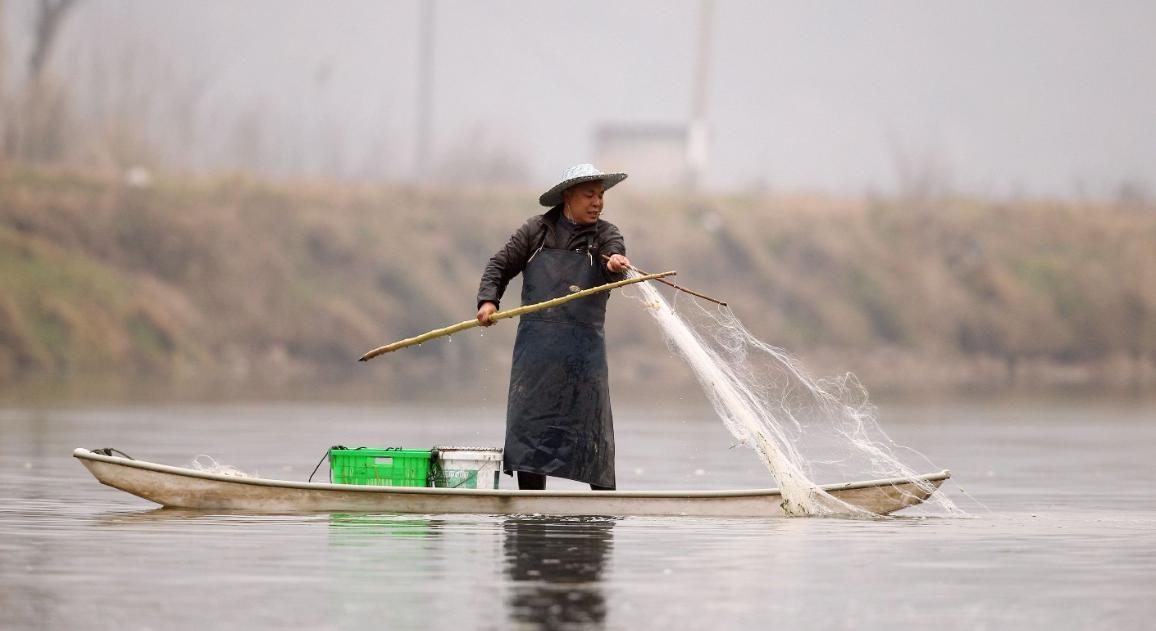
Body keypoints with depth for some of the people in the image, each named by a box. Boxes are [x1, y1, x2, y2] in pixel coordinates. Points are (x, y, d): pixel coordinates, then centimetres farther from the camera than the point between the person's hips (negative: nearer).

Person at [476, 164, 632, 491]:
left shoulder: (605, 235, 6)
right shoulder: (537, 230, 9)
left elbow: (615, 262, -15)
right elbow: (500, 266, 13)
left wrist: (615, 263, -38)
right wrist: (488, 300, -3)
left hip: (584, 345, -1)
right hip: (536, 344, 1)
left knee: (592, 424, -3)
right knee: (530, 421, -1)